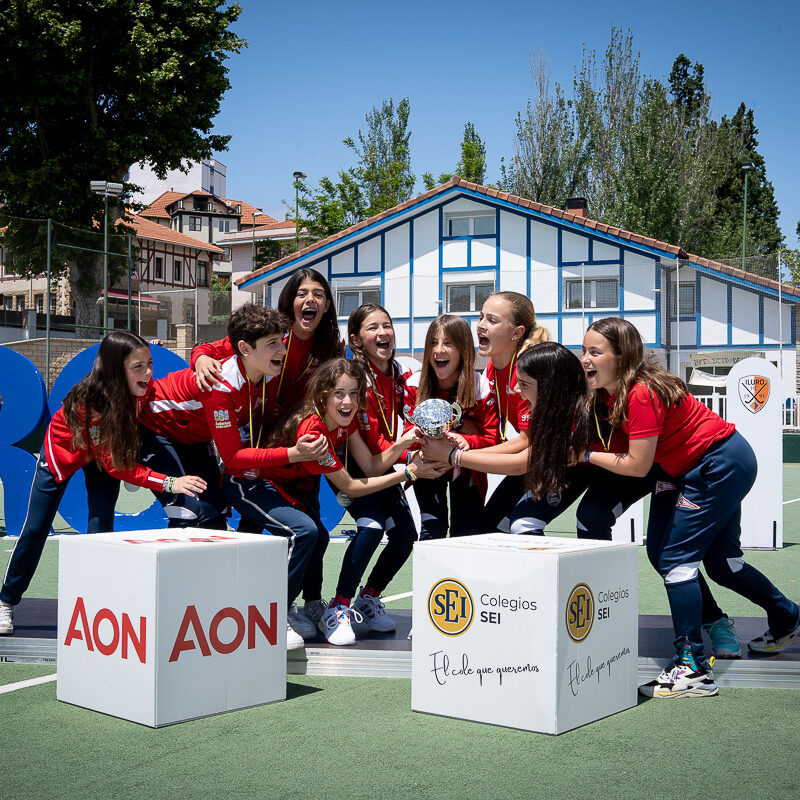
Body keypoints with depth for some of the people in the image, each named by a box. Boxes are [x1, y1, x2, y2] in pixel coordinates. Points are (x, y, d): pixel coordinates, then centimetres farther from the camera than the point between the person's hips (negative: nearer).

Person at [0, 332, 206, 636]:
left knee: (102, 524, -11)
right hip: (64, 450, -3)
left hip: (104, 447, 4)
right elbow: (113, 464, -38)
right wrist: (168, 483, -46)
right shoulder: (90, 401, -43)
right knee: (36, 528, 5)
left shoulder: (144, 387, -29)